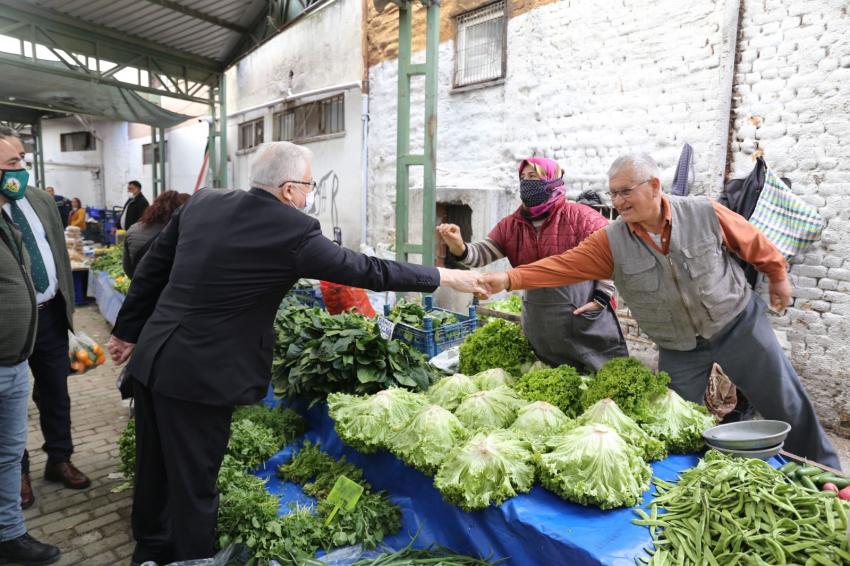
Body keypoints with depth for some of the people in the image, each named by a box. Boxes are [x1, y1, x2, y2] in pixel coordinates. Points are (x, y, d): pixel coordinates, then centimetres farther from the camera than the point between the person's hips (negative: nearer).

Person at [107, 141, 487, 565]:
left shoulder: (202, 203, 4)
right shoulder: (292, 230, -17)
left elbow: (151, 269, 10)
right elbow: (366, 271, -12)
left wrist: (127, 332, 22)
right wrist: (445, 277, -2)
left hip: (153, 359, 8)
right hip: (198, 375, -8)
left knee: (154, 471, 25)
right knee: (193, 486, 10)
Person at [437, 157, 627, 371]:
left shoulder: (579, 216, -11)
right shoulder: (510, 225, 3)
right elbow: (483, 253, -7)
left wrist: (602, 297, -12)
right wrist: (459, 248, -28)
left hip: (584, 313, -4)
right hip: (539, 321, 4)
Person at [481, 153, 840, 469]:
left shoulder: (705, 213, -17)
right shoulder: (611, 241, -16)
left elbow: (753, 242, 0)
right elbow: (564, 266, -23)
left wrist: (778, 276, 14)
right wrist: (510, 279, -35)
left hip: (738, 324, 0)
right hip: (678, 349, 1)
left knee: (787, 405, 12)